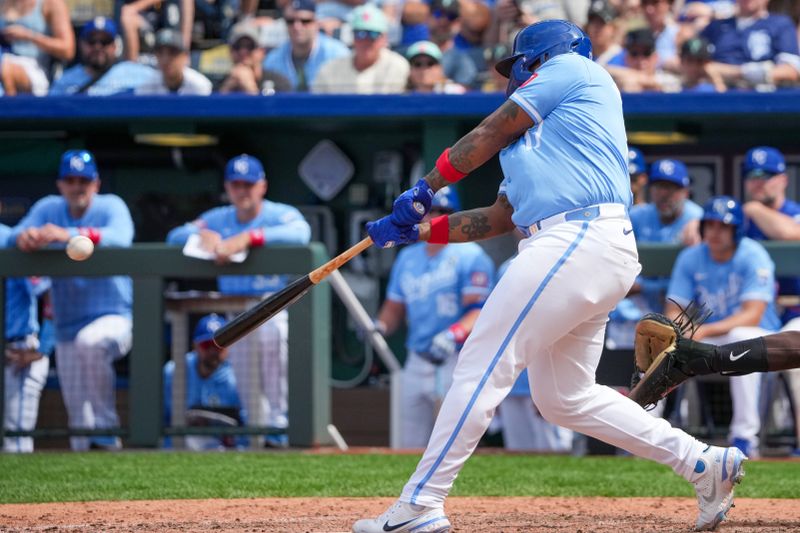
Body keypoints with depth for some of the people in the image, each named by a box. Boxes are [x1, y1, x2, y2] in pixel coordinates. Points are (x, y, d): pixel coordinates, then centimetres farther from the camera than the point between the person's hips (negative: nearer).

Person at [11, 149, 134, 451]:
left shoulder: (111, 207, -5)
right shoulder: (48, 209, 6)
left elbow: (120, 236, -27)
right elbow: (17, 234, -10)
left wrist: (70, 235, -44)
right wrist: (26, 237, -36)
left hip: (113, 317, -4)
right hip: (67, 329, 4)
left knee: (90, 341, -37)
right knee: (79, 423, 4)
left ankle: (105, 433, -29)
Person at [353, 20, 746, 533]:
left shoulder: (570, 67, 8)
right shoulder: (542, 132, 32)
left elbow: (489, 136, 6)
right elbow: (497, 218, 29)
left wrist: (423, 190, 14)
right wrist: (416, 230, 25)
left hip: (578, 240, -10)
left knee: (482, 366, -11)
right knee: (565, 398, 12)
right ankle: (704, 463, 11)